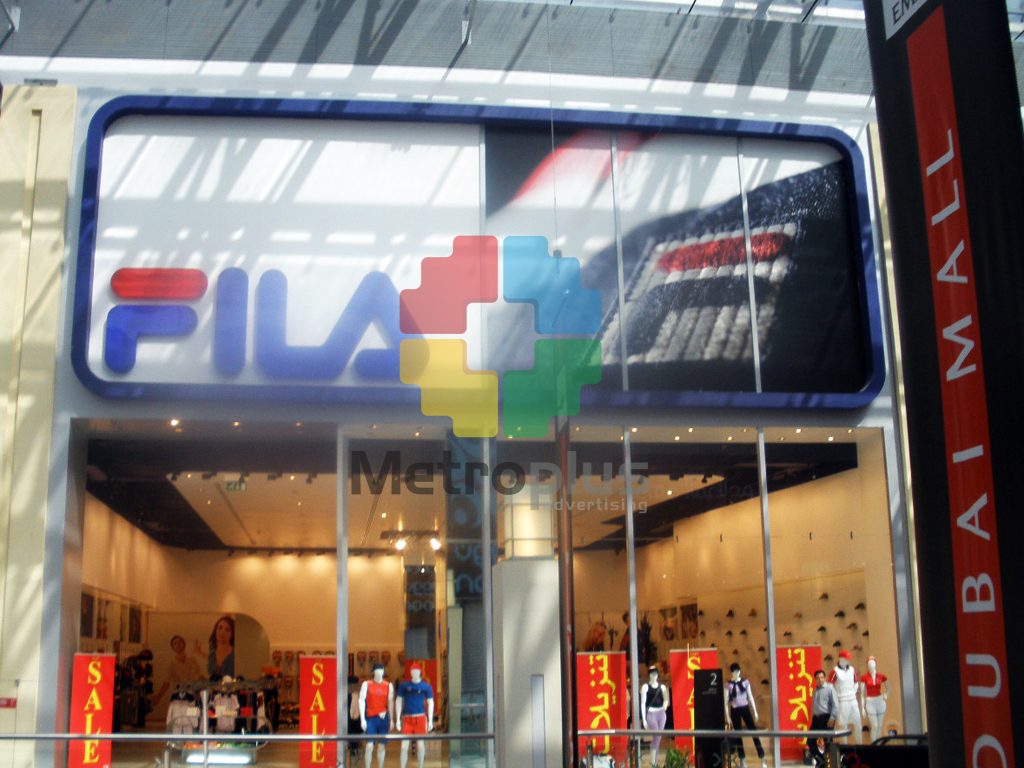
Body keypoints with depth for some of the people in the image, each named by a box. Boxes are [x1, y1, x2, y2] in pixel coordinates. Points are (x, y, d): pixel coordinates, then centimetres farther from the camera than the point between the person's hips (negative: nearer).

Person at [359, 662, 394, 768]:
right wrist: (362, 719, -13)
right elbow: (361, 701, -6)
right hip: (370, 718, -2)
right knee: (369, 746, -8)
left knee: (381, 746, 7)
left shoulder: (389, 686, 6)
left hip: (383, 718, 2)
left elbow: (391, 703, 10)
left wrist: (391, 720, 8)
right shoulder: (366, 684, -1)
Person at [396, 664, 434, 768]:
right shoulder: (404, 685, 4)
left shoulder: (426, 686, 3)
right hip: (407, 718, 0)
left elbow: (430, 703, 6)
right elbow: (399, 702, 8)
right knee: (404, 745, -3)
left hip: (420, 717, 0)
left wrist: (430, 720, 0)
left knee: (420, 744, 5)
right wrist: (398, 719, 2)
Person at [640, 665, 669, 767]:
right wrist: (643, 719, -10)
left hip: (661, 713, 4)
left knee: (659, 738, 6)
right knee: (656, 736, -15)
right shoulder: (645, 687, -3)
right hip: (651, 713, -4)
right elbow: (643, 703, -5)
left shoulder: (662, 687, 9)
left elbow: (666, 699, 19)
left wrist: (665, 705, -5)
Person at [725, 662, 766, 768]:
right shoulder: (728, 685, -6)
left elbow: (750, 697, 7)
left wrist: (755, 711, 6)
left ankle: (762, 758, 2)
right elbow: (726, 701, -3)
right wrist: (728, 716, -6)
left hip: (745, 709, 1)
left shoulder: (745, 682, 1)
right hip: (735, 711, -1)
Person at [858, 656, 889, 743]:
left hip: (880, 701, 3)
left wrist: (886, 696, 3)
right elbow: (862, 693, -6)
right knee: (874, 726, -7)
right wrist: (862, 707, -8)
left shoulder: (881, 676, 0)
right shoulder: (864, 677, -7)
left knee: (879, 726, 8)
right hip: (870, 702, -3)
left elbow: (887, 687, 19)